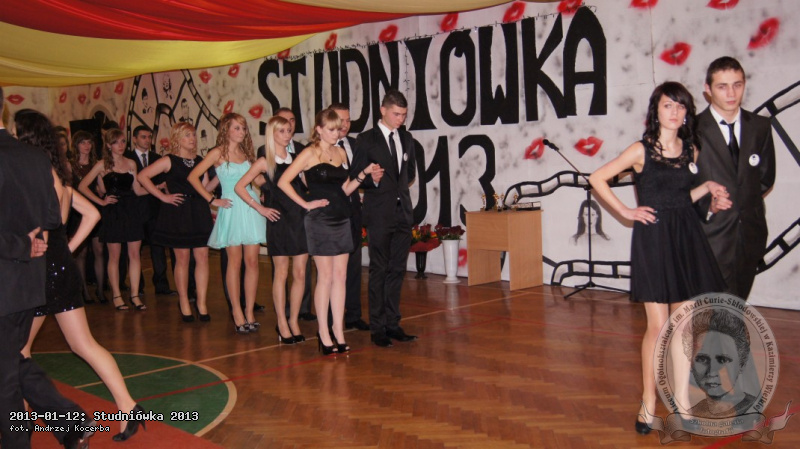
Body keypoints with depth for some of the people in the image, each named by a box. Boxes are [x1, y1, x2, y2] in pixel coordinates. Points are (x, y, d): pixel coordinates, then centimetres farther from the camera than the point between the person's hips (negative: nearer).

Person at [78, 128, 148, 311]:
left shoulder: (131, 163, 10)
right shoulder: (103, 165, 0)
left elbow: (138, 190, 12)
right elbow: (82, 186, -2)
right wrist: (101, 201, -5)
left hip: (131, 210, 3)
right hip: (113, 213, -3)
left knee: (134, 254, 0)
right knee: (114, 256, 2)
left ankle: (135, 295, 5)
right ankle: (116, 296, 11)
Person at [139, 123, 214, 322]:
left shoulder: (200, 161, 12)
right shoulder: (169, 161, -2)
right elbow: (142, 176, -7)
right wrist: (162, 196, -9)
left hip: (199, 212, 4)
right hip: (178, 212, -4)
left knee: (202, 257, -1)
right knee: (182, 258, 2)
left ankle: (201, 302, 5)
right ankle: (184, 303, 13)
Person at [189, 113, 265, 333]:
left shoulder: (246, 152, 14)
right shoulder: (218, 153, 0)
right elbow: (193, 176, -4)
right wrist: (212, 200, -5)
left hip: (251, 207, 4)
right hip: (231, 209, -4)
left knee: (252, 261, 1)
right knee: (235, 262, 1)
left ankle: (249, 311, 7)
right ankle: (237, 314, 7)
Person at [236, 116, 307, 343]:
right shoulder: (265, 161, -1)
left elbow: (305, 185, 16)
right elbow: (239, 187, -1)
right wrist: (260, 208, -5)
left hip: (300, 218, 4)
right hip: (279, 220, -4)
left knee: (300, 273, 4)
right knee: (281, 273, 1)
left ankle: (294, 321, 15)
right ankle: (282, 324, 10)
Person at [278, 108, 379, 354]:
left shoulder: (341, 152, 11)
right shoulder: (309, 154, -6)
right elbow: (283, 182, -9)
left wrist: (364, 173, 2)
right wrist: (306, 204, -9)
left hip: (342, 220, 6)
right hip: (320, 221, -6)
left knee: (340, 276, 6)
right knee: (325, 277, -1)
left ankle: (338, 331, 13)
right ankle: (324, 334, 7)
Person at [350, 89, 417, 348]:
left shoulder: (406, 138, 12)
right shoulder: (366, 140, -5)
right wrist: (373, 180, -22)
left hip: (403, 212, 6)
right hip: (379, 214, -5)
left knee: (397, 270, 9)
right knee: (379, 271, -1)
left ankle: (392, 324, 17)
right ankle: (378, 328, 5)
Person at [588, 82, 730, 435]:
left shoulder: (691, 151, 11)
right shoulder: (642, 150, -4)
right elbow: (597, 178, -2)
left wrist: (708, 187, 4)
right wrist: (626, 212, -5)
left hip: (687, 237, 5)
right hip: (653, 238, -5)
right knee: (658, 326, -7)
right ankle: (648, 403, 4)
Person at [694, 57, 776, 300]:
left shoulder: (760, 126, 7)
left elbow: (766, 177, 15)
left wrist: (746, 200, 4)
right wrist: (706, 207, -13)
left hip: (752, 231, 5)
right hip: (713, 231, -5)